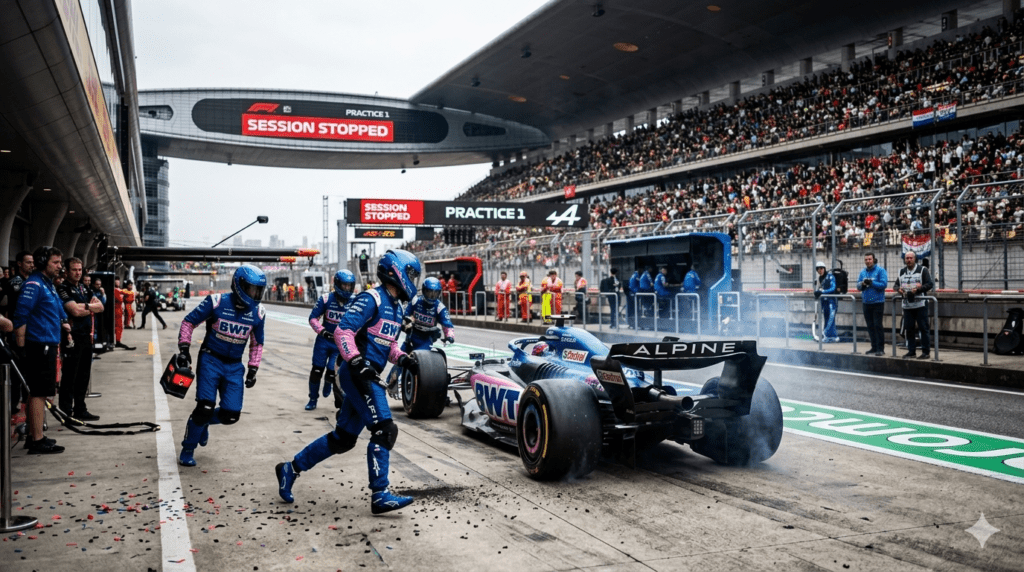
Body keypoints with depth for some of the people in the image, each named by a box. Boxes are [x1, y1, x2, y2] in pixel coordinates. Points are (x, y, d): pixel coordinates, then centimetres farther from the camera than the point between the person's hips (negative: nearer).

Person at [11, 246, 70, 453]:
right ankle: (37, 440, -3)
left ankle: (34, 436, 24)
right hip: (39, 346, -10)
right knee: (39, 392, -7)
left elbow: (56, 310, 30)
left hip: (48, 346, 10)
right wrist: (20, 347, -20)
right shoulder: (33, 284, -13)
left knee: (37, 392, 15)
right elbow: (21, 316, -19)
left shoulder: (48, 284, 17)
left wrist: (63, 323, 11)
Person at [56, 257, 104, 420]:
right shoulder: (63, 289, -9)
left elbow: (100, 307, 8)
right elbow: (76, 311, -20)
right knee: (69, 377, -4)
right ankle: (66, 412, 1)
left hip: (86, 336, 8)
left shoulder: (84, 289, 16)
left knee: (83, 376, 13)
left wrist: (85, 306, -10)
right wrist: (91, 307, -2)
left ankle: (80, 410, 22)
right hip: (72, 338, -8)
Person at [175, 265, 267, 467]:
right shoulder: (217, 302, -14)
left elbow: (257, 343, 11)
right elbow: (189, 322, -2)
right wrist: (184, 348, -10)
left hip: (234, 366, 4)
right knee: (205, 407, -13)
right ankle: (187, 450, 11)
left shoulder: (258, 313, -3)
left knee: (230, 415, -3)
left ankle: (203, 421, 32)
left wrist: (253, 369, 6)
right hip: (210, 360, -4)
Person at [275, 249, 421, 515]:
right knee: (384, 430, -14)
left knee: (343, 438, 13)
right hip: (358, 374, -10)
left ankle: (290, 469, 26)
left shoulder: (396, 307, 19)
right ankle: (380, 495, -8)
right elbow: (343, 332, -18)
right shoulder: (371, 299, -10)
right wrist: (358, 363, -27)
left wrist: (403, 359, 7)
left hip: (368, 377, 10)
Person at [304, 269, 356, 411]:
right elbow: (313, 317, -6)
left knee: (332, 372, -5)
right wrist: (321, 331, -19)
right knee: (317, 370, 1)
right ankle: (313, 399, 18)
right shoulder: (326, 299, -10)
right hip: (324, 339, 0)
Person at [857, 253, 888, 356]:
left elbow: (883, 284, -13)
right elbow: (858, 286, 10)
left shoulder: (880, 270, -4)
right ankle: (874, 347, 17)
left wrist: (871, 283, -20)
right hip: (866, 302, 6)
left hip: (878, 302, -6)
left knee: (877, 325, -7)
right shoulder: (862, 272, 12)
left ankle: (880, 348, -2)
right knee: (870, 326, 9)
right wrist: (862, 284, -10)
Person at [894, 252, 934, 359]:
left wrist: (919, 289, -20)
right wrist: (898, 288, -4)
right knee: (909, 328, 7)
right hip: (907, 305, 5)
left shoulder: (923, 270, -1)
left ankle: (926, 351, 3)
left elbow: (930, 284, -6)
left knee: (923, 328, -3)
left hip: (920, 305, -5)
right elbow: (896, 284, 20)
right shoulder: (901, 271, 15)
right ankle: (911, 351, 15)